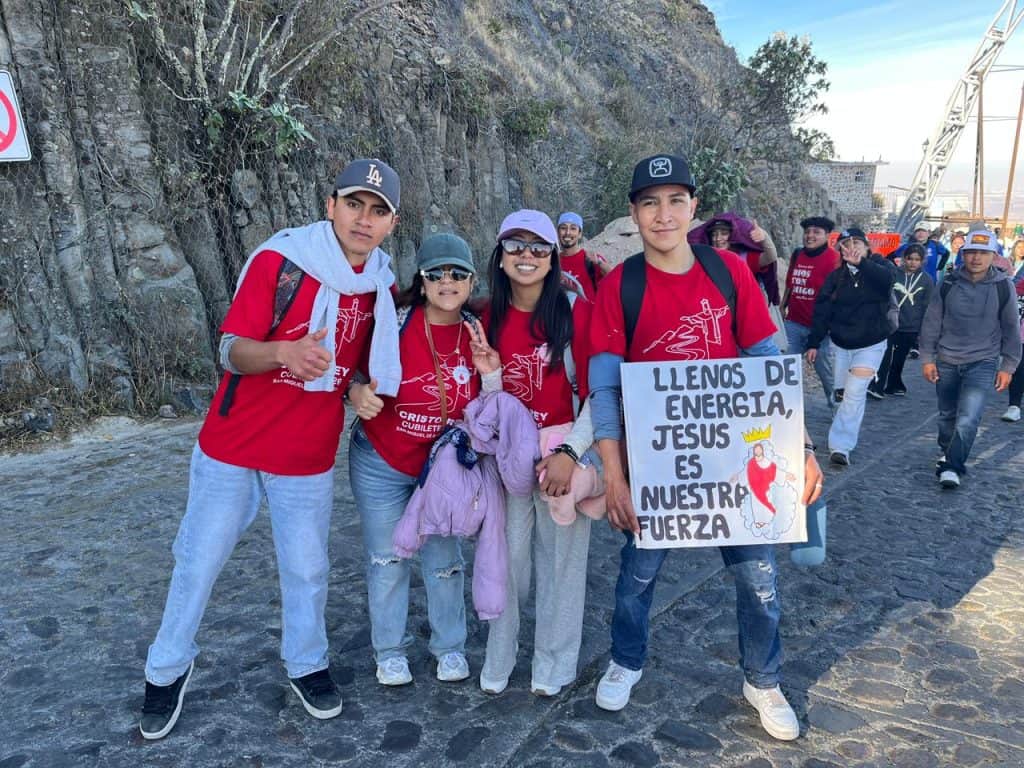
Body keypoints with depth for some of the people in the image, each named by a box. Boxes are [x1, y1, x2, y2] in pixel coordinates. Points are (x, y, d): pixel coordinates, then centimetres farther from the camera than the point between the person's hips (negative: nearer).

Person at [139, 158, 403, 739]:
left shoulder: (382, 286, -2)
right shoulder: (278, 260, -17)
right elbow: (232, 351, -19)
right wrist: (284, 351, -38)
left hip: (308, 458, 3)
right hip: (231, 448, -2)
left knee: (307, 570, 12)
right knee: (199, 562, 11)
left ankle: (307, 666, 36)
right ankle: (170, 669, 33)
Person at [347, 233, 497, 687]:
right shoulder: (394, 323, -18)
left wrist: (491, 373, -19)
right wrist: (356, 392, -28)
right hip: (382, 464, -2)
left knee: (445, 559, 12)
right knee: (387, 559, 10)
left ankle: (450, 647, 32)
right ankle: (389, 649, 30)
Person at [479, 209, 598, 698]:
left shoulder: (576, 311, -8)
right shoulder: (488, 318, 4)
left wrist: (571, 452, -19)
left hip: (563, 453, -2)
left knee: (560, 560, 7)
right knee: (506, 559, 10)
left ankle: (553, 667, 27)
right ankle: (498, 662, 29)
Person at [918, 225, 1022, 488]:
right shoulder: (949, 284, -4)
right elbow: (932, 322, 2)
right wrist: (927, 358, 1)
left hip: (983, 363, -2)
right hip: (947, 362, 2)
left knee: (968, 419, -18)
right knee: (947, 415, 18)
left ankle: (951, 467, -8)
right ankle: (947, 451, 42)